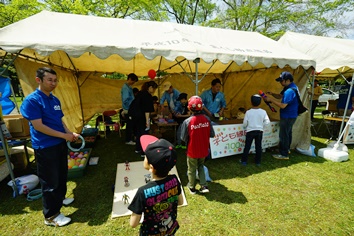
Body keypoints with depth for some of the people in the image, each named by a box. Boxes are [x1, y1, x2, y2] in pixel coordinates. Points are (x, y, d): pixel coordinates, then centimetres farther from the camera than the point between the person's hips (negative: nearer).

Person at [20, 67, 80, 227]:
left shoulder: (55, 100, 8)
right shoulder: (31, 100, -15)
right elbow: (38, 126, -21)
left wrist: (70, 133, -1)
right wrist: (64, 135, -18)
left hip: (60, 144, 8)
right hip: (45, 147, -8)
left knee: (62, 174, 21)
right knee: (49, 181, 3)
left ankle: (60, 198, 44)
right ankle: (51, 215, 20)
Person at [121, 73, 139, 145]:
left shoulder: (129, 87, 11)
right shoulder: (126, 88, -19)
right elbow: (125, 100, -25)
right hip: (128, 110, -9)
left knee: (130, 125, 16)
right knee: (129, 125, 1)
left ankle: (129, 138, 29)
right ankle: (128, 140, 13)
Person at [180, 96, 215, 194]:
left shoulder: (187, 121, -22)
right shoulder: (207, 119, -14)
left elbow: (183, 138, -14)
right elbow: (212, 134, -5)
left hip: (192, 151, -3)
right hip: (204, 150, 3)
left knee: (192, 169, 19)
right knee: (201, 166, 28)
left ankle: (192, 187, 38)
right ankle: (204, 186, 25)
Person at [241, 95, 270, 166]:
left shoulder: (248, 112, -12)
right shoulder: (263, 112, -6)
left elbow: (245, 123, -8)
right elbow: (267, 122, -7)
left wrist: (246, 127, 13)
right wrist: (261, 126, 9)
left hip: (250, 131, -2)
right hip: (259, 131, 2)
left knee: (247, 146, 7)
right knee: (258, 146, 13)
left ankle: (244, 161, 13)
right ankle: (258, 161, 22)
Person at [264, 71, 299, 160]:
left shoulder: (290, 91, -27)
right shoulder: (289, 87, 7)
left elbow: (282, 105, -28)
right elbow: (280, 96, 12)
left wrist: (271, 100, -24)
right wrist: (272, 94, -6)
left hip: (287, 117, -11)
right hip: (290, 116, 11)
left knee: (283, 135, -2)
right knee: (288, 133, 23)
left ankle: (284, 154, 9)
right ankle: (287, 149, 40)